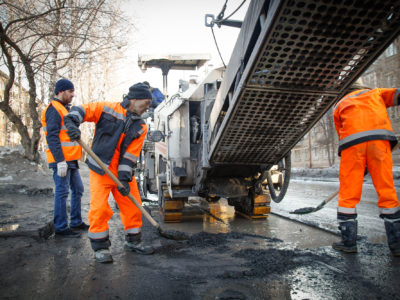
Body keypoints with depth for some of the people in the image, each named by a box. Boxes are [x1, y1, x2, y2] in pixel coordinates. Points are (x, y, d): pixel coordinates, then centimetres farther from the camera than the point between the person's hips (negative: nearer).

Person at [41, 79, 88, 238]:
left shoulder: (65, 109, 21)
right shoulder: (54, 109, -10)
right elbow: (52, 137, -18)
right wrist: (60, 161, -23)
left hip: (71, 159, 10)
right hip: (61, 160, -10)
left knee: (77, 189, 14)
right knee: (62, 192, -5)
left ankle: (76, 222, 25)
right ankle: (61, 228, 5)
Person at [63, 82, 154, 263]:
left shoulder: (141, 128, 4)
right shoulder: (107, 109, -3)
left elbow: (131, 155, -3)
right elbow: (82, 110, -4)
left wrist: (125, 178, -12)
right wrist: (72, 122, -26)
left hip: (124, 173, 4)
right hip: (100, 171, -4)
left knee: (133, 206, 8)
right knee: (99, 208, -6)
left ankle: (133, 241, 27)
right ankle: (100, 247, 13)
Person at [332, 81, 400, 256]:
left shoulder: (339, 106, 31)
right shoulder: (375, 93, 32)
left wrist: (362, 166, 25)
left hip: (352, 142, 0)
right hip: (379, 138, 0)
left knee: (348, 193, 5)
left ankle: (348, 242, 8)